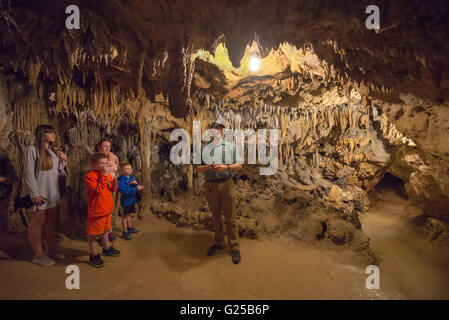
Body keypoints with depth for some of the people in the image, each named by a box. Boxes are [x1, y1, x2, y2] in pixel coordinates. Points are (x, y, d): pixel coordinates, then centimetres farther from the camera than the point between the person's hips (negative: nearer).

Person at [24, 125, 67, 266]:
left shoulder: (54, 152, 11)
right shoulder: (32, 150, -9)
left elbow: (60, 173, 14)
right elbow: (29, 174, -13)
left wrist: (64, 160, -2)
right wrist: (35, 194, -16)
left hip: (52, 193, 7)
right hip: (39, 195, -7)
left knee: (49, 221, 15)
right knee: (38, 223, 2)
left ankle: (50, 250, 25)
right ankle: (38, 255, 12)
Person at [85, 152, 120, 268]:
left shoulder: (108, 174, 7)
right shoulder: (90, 176, -17)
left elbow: (112, 190, 15)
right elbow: (97, 190, -30)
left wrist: (114, 184, -7)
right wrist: (104, 175, -31)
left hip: (107, 209, 8)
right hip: (96, 210, -8)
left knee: (104, 230, 25)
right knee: (93, 234, 6)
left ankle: (107, 248, 43)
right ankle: (94, 255, 20)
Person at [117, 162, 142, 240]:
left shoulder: (132, 177, 3)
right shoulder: (121, 179, -20)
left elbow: (137, 187, 6)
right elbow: (125, 190, -29)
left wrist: (135, 184, -17)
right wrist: (136, 189, -30)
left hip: (132, 199, 7)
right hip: (126, 200, -7)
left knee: (129, 214, 23)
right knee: (125, 215, 5)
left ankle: (129, 228, 40)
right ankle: (125, 232, 16)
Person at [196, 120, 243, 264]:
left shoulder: (230, 146, 8)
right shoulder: (204, 148, 9)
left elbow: (239, 165, 5)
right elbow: (198, 169, 7)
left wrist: (226, 167, -13)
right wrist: (208, 167, -13)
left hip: (226, 184, -2)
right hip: (210, 186, 2)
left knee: (230, 217, -1)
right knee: (215, 216, 13)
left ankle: (234, 247, 9)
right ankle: (219, 243, 28)